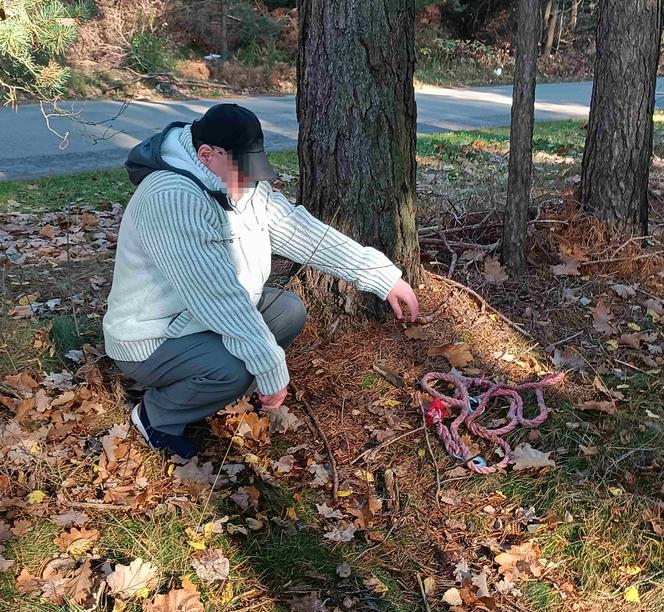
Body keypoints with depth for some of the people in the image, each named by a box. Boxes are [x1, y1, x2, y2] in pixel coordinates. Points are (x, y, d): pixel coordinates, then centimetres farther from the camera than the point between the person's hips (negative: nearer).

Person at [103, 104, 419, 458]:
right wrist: (272, 370, -31)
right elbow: (220, 297, -35)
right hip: (151, 340, -9)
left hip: (206, 320, 9)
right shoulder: (172, 199, -32)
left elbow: (307, 233, -2)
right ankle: (157, 415, -2)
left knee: (290, 310, 0)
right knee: (235, 369, -31)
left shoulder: (246, 187, -3)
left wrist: (384, 277, -4)